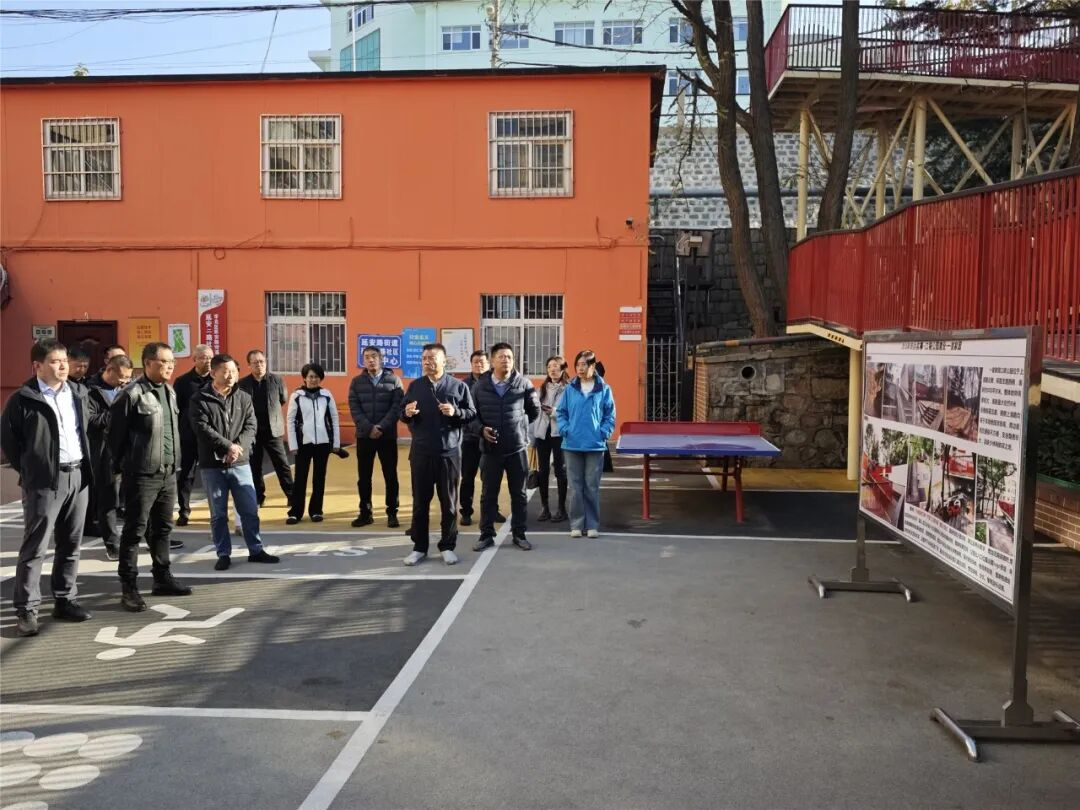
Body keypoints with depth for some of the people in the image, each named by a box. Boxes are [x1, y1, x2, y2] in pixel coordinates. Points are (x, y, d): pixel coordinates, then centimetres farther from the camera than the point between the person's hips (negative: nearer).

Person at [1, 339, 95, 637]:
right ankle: (26, 609, 4)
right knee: (35, 547, -2)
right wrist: (28, 470, 1)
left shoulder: (78, 394, 10)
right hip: (45, 481, -5)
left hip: (78, 475, 6)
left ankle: (64, 600, 22)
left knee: (71, 544, 12)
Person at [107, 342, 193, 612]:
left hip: (168, 472, 8)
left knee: (162, 528, 15)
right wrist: (124, 464, -2)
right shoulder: (131, 394, -13)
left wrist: (175, 462, 14)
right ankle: (129, 588, 5)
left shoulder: (170, 392, 12)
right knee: (135, 530, -2)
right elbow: (114, 434, -10)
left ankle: (162, 578, 26)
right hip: (142, 474, -8)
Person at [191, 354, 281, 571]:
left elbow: (251, 425, 0)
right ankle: (223, 555, 15)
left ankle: (256, 550, 18)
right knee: (218, 514, 6)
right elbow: (203, 429, -13)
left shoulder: (243, 397, 8)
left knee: (250, 510, 6)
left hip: (240, 463, 3)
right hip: (212, 465, -3)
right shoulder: (200, 400, -3)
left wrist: (238, 447, -16)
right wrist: (228, 445, -17)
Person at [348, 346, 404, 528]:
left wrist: (381, 427, -16)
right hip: (364, 436, 2)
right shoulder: (357, 382, 7)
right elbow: (354, 408, -2)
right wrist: (369, 428, -15)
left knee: (390, 476, 3)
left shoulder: (394, 380, 2)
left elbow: (397, 407, -6)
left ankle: (392, 513, 11)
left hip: (388, 436, -2)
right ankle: (365, 513, 15)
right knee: (363, 477, 6)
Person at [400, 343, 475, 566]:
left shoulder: (458, 386, 0)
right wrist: (407, 413, -12)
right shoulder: (415, 385, 8)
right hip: (421, 452, 2)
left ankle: (448, 546, 17)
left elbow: (472, 413, 1)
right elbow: (403, 415, 12)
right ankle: (419, 547, 17)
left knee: (449, 502, 6)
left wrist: (455, 412, -17)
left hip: (449, 452, -2)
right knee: (420, 501, 8)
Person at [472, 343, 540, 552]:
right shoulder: (480, 386, -2)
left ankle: (519, 534, 21)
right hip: (491, 449, 0)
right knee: (488, 494, 8)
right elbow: (472, 415, 6)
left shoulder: (524, 384, -2)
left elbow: (535, 411, 10)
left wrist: (519, 426, 8)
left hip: (518, 448, 0)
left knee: (519, 494, 9)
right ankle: (486, 535, 19)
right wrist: (482, 429, -9)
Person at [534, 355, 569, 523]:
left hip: (559, 433, -5)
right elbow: (536, 411, 12)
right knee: (542, 470, 6)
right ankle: (544, 507, 15)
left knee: (560, 470, 1)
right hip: (542, 432, 5)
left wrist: (554, 412, -23)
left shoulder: (568, 389, -4)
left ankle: (561, 508, 9)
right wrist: (532, 436, 9)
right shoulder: (542, 388, 13)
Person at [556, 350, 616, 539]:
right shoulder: (570, 389, 3)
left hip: (595, 445, -1)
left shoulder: (604, 389, 0)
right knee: (575, 487, 5)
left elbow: (610, 415, 3)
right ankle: (576, 524, 13)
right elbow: (561, 412, 8)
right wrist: (565, 430, -6)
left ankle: (593, 524, 13)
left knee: (592, 487, 4)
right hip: (572, 445, 1)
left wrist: (604, 433, -8)